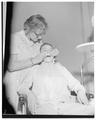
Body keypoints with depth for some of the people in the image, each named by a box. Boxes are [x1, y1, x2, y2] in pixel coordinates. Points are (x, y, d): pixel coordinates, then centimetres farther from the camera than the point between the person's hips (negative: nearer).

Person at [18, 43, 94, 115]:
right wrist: (29, 93, -6)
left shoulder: (61, 69, 32)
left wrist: (81, 93, 1)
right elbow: (22, 87, 17)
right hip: (43, 105, -2)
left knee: (90, 110, -29)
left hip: (65, 103, 3)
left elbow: (75, 84, 24)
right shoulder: (34, 70, 26)